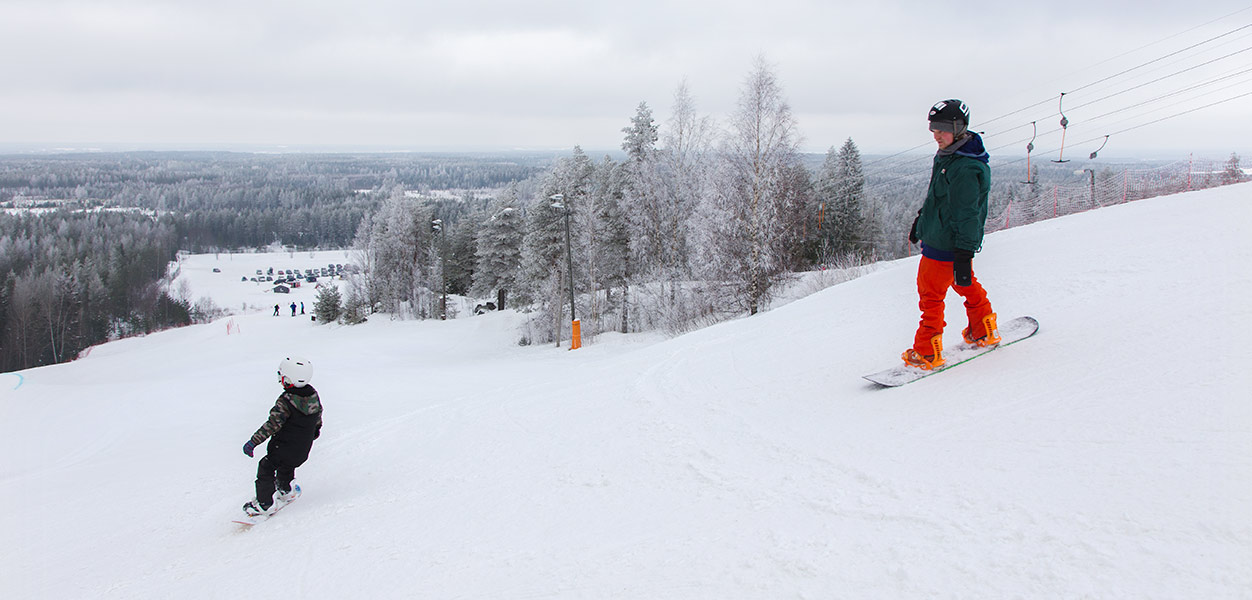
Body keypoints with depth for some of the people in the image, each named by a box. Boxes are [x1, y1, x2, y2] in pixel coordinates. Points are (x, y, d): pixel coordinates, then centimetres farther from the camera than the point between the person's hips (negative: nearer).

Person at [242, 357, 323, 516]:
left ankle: (263, 504, 16)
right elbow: (318, 417, 12)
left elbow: (272, 425, -30)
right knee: (286, 467, 32)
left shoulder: (285, 401, -27)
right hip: (303, 451, 6)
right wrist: (316, 430, 32)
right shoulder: (313, 395, -6)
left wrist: (253, 441, -25)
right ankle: (285, 491, 48)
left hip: (282, 447, -6)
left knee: (266, 468, 12)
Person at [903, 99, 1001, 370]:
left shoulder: (965, 169, -25)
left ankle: (927, 353, 7)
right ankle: (984, 332, 39)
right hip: (938, 236, 10)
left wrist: (963, 255, -29)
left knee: (930, 292, -2)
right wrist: (921, 219, 33)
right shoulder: (946, 156, 7)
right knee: (966, 285, 23)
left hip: (946, 244, -10)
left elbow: (967, 215, -27)